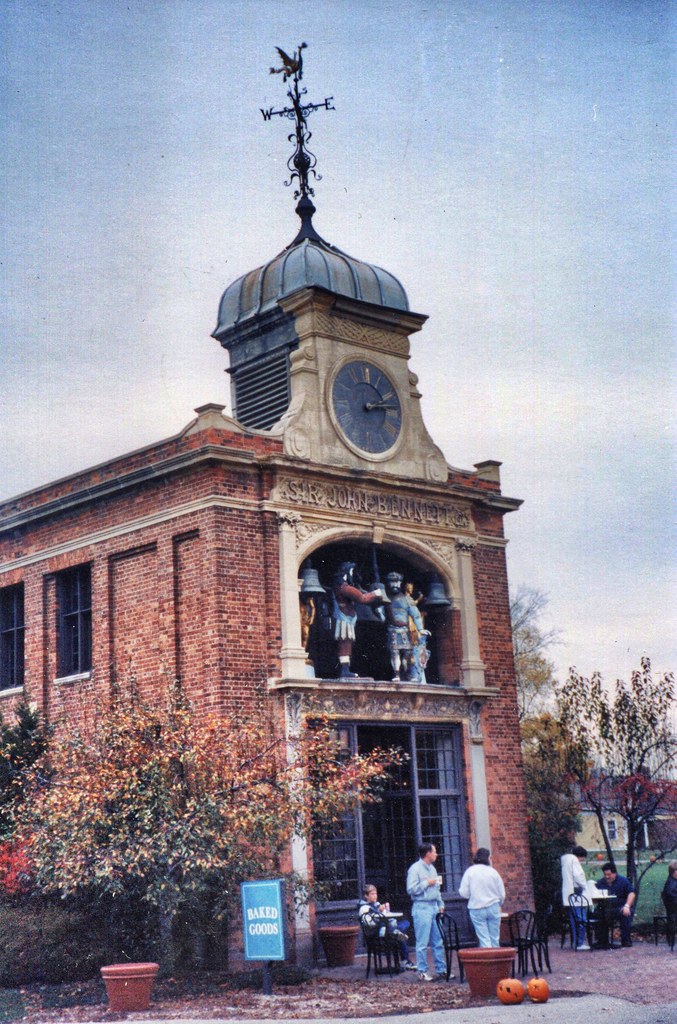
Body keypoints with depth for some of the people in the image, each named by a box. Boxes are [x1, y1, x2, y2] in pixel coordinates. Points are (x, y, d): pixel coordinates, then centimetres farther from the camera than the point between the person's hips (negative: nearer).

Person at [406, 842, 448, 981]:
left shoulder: (432, 868, 16)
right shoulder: (415, 869, -9)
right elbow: (411, 889, -16)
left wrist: (440, 905, 15)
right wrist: (427, 883, -13)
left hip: (434, 907, 8)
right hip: (422, 908, -8)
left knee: (438, 941, 9)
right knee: (422, 943, -4)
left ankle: (441, 969, 15)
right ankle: (422, 972, 1)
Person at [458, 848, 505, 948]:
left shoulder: (470, 871, -5)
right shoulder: (493, 871, -1)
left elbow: (463, 893, -5)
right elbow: (502, 894, 5)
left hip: (477, 909, -1)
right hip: (493, 908, 1)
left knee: (484, 939, 0)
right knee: (495, 939, 10)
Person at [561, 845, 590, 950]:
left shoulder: (565, 860, 21)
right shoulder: (574, 860, -6)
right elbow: (578, 876, -18)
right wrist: (585, 887, -5)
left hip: (567, 895, 9)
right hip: (576, 893, -9)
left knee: (574, 920, 12)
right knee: (582, 919, -8)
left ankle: (576, 942, 13)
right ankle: (580, 943, -9)